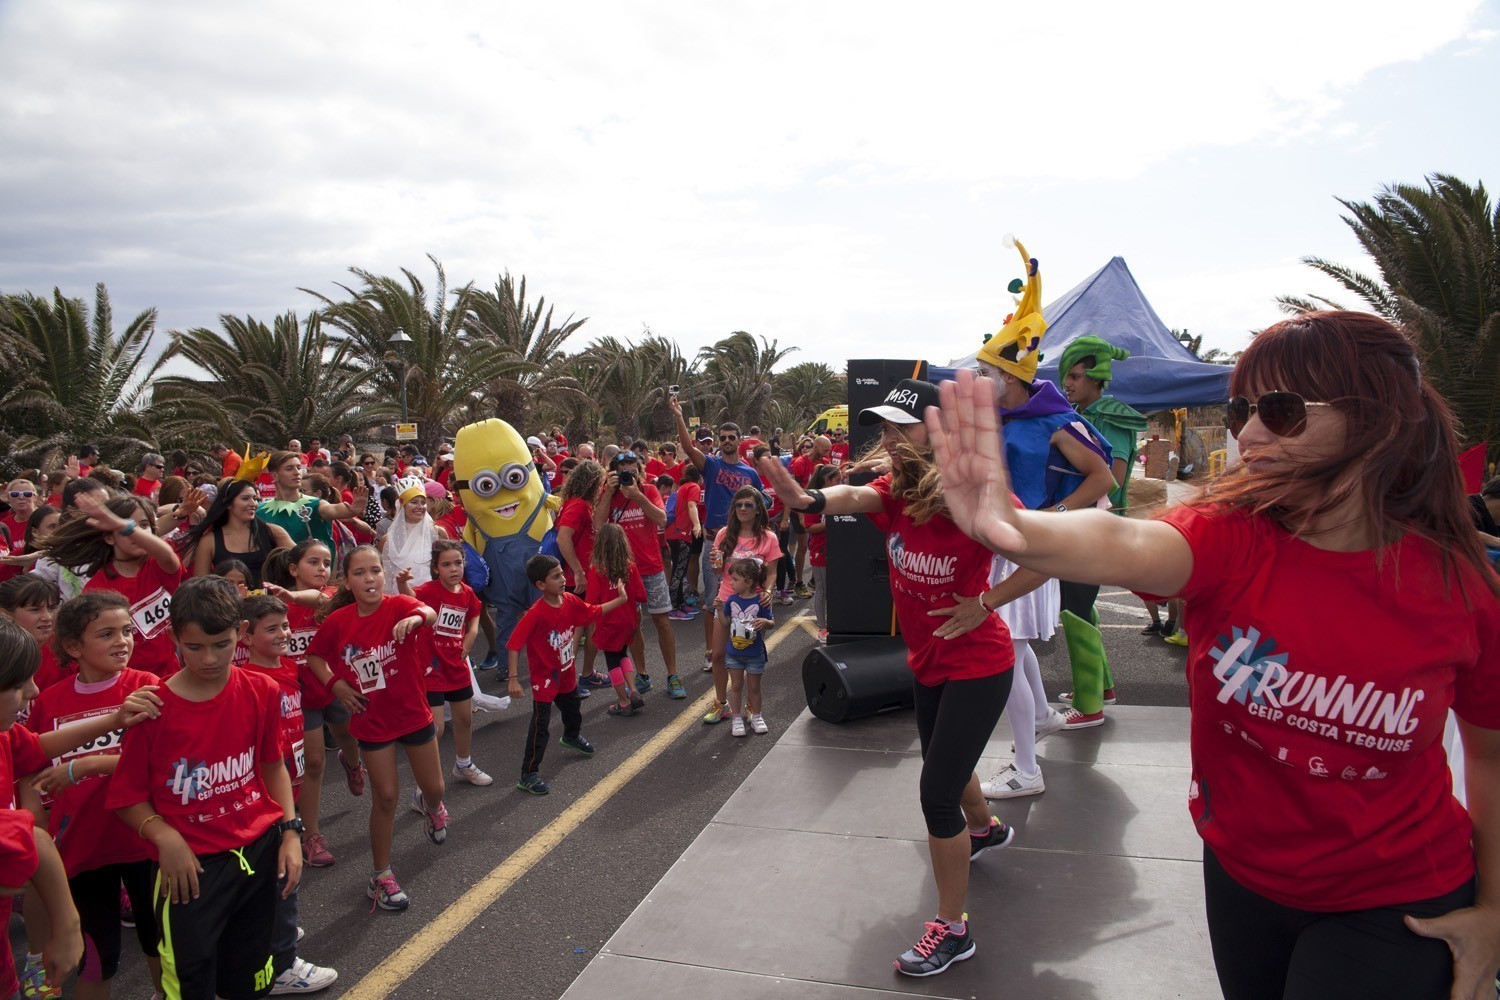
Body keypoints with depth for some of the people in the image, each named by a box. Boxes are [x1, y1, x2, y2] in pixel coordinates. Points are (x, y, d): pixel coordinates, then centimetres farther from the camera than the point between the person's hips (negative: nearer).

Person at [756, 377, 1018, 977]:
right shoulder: (894, 491, -9)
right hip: (926, 662, 8)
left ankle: (952, 929, 10)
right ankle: (985, 829, 61)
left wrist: (987, 603, -23)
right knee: (944, 763, 28)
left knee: (936, 791, -9)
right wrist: (808, 499, -52)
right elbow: (854, 497, -30)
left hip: (977, 666, -7)